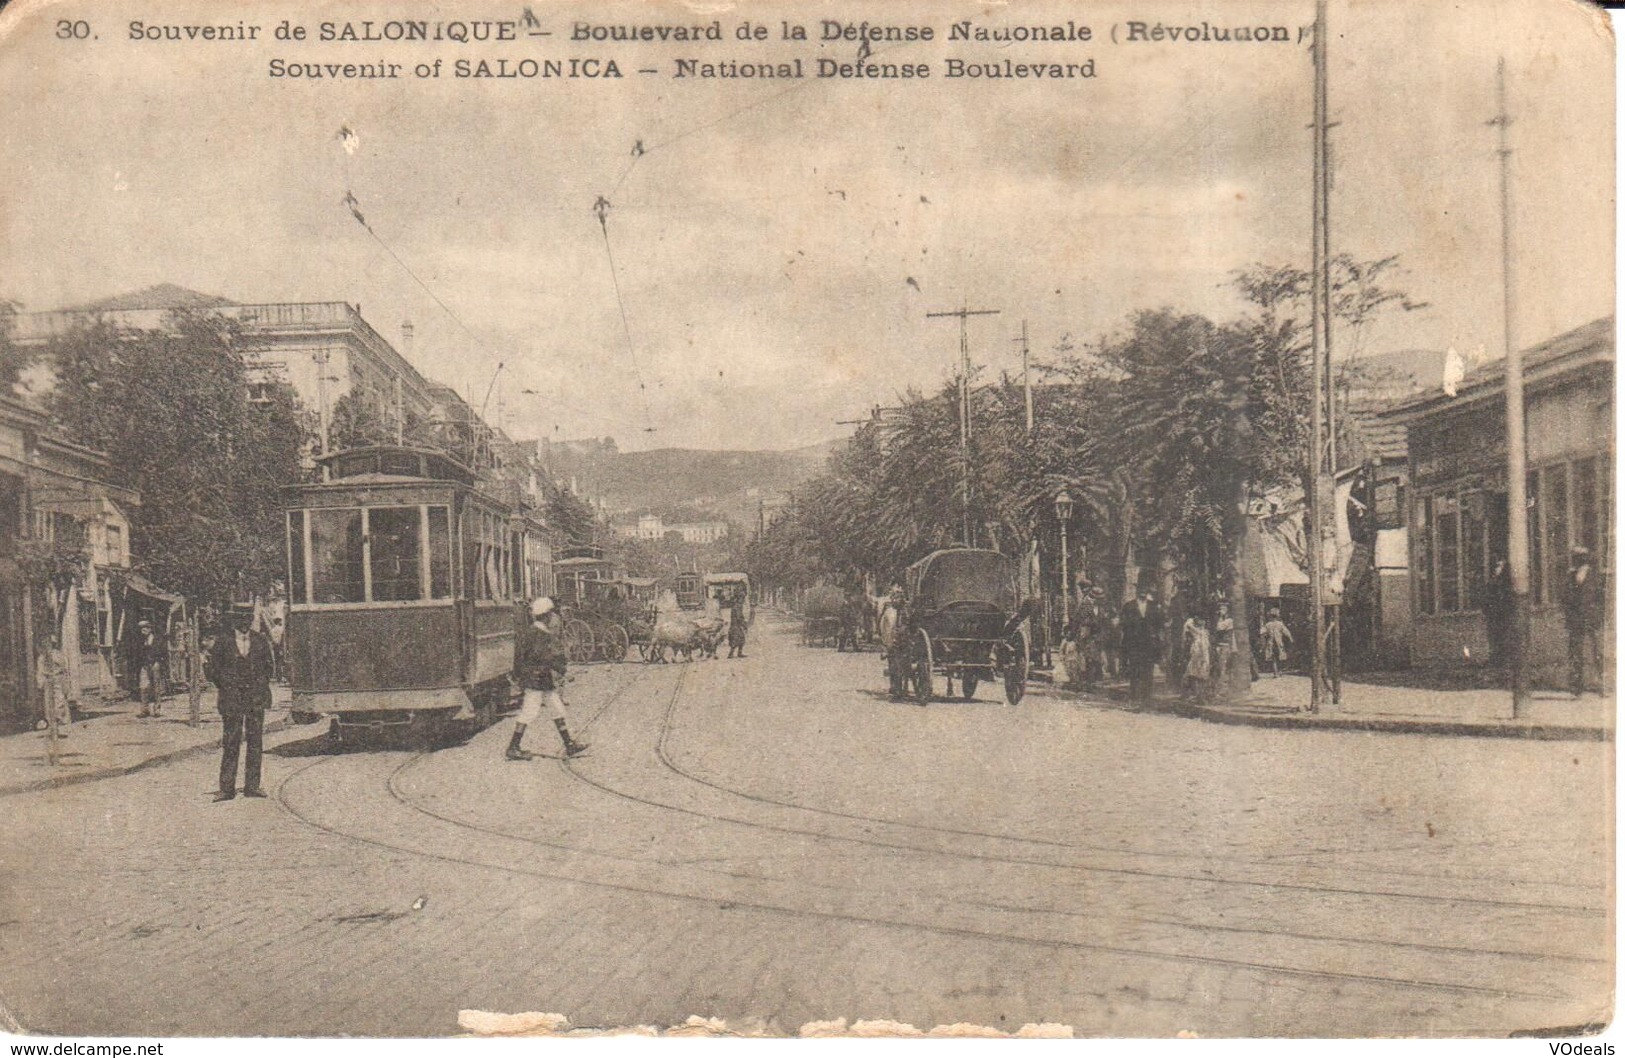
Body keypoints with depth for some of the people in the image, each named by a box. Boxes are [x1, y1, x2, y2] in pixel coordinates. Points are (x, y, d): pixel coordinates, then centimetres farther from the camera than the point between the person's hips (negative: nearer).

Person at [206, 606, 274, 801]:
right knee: (230, 742, -3)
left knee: (255, 741, 3)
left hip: (257, 697, 3)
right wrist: (225, 687, 2)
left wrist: (262, 685, 7)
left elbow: (268, 665, 16)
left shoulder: (260, 640, 7)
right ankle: (227, 788, 1)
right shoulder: (223, 642, -1)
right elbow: (213, 668, 4)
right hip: (232, 697, -3)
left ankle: (252, 786, 9)